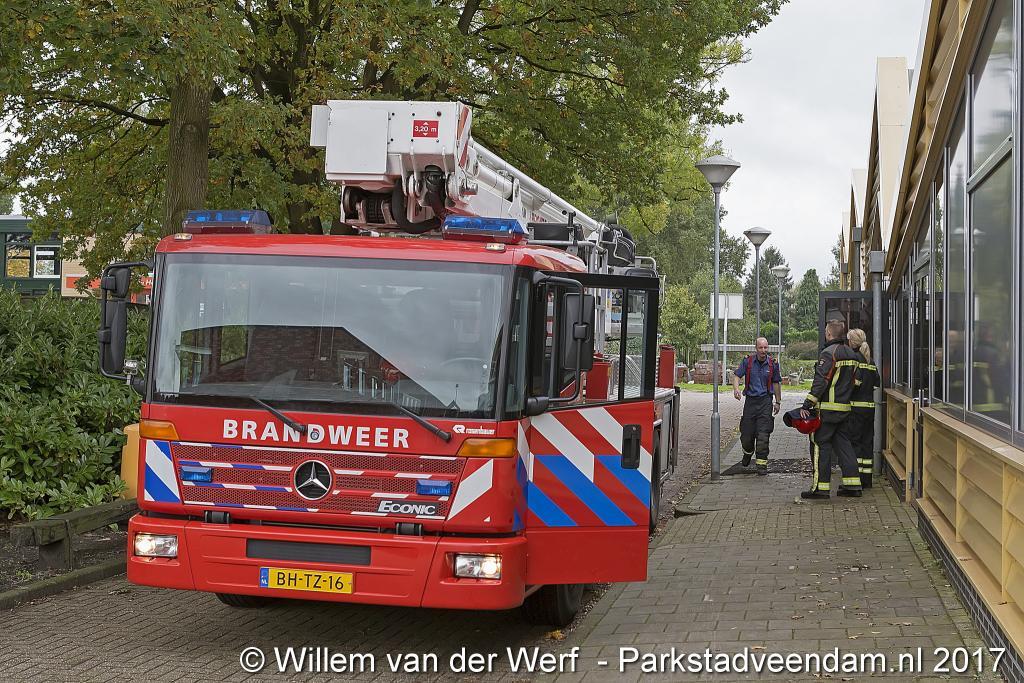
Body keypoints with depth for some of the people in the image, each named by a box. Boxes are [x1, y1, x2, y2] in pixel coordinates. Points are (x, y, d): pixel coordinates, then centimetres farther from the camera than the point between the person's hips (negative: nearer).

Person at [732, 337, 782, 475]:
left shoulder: (773, 364, 0)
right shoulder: (747, 361, -2)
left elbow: (776, 383, 11)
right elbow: (736, 375, 0)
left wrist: (778, 402, 13)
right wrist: (736, 388, -21)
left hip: (765, 401, -1)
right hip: (750, 400, 1)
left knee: (763, 435, -9)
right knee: (746, 434, 8)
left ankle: (762, 463, -3)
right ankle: (748, 452, 40)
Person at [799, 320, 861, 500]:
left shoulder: (828, 353, -13)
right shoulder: (851, 354, 13)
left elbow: (820, 382, -19)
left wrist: (806, 405, -19)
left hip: (827, 408, -8)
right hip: (845, 408, 8)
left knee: (820, 445, -3)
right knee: (843, 443, 14)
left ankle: (821, 488, -4)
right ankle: (853, 484, 13)